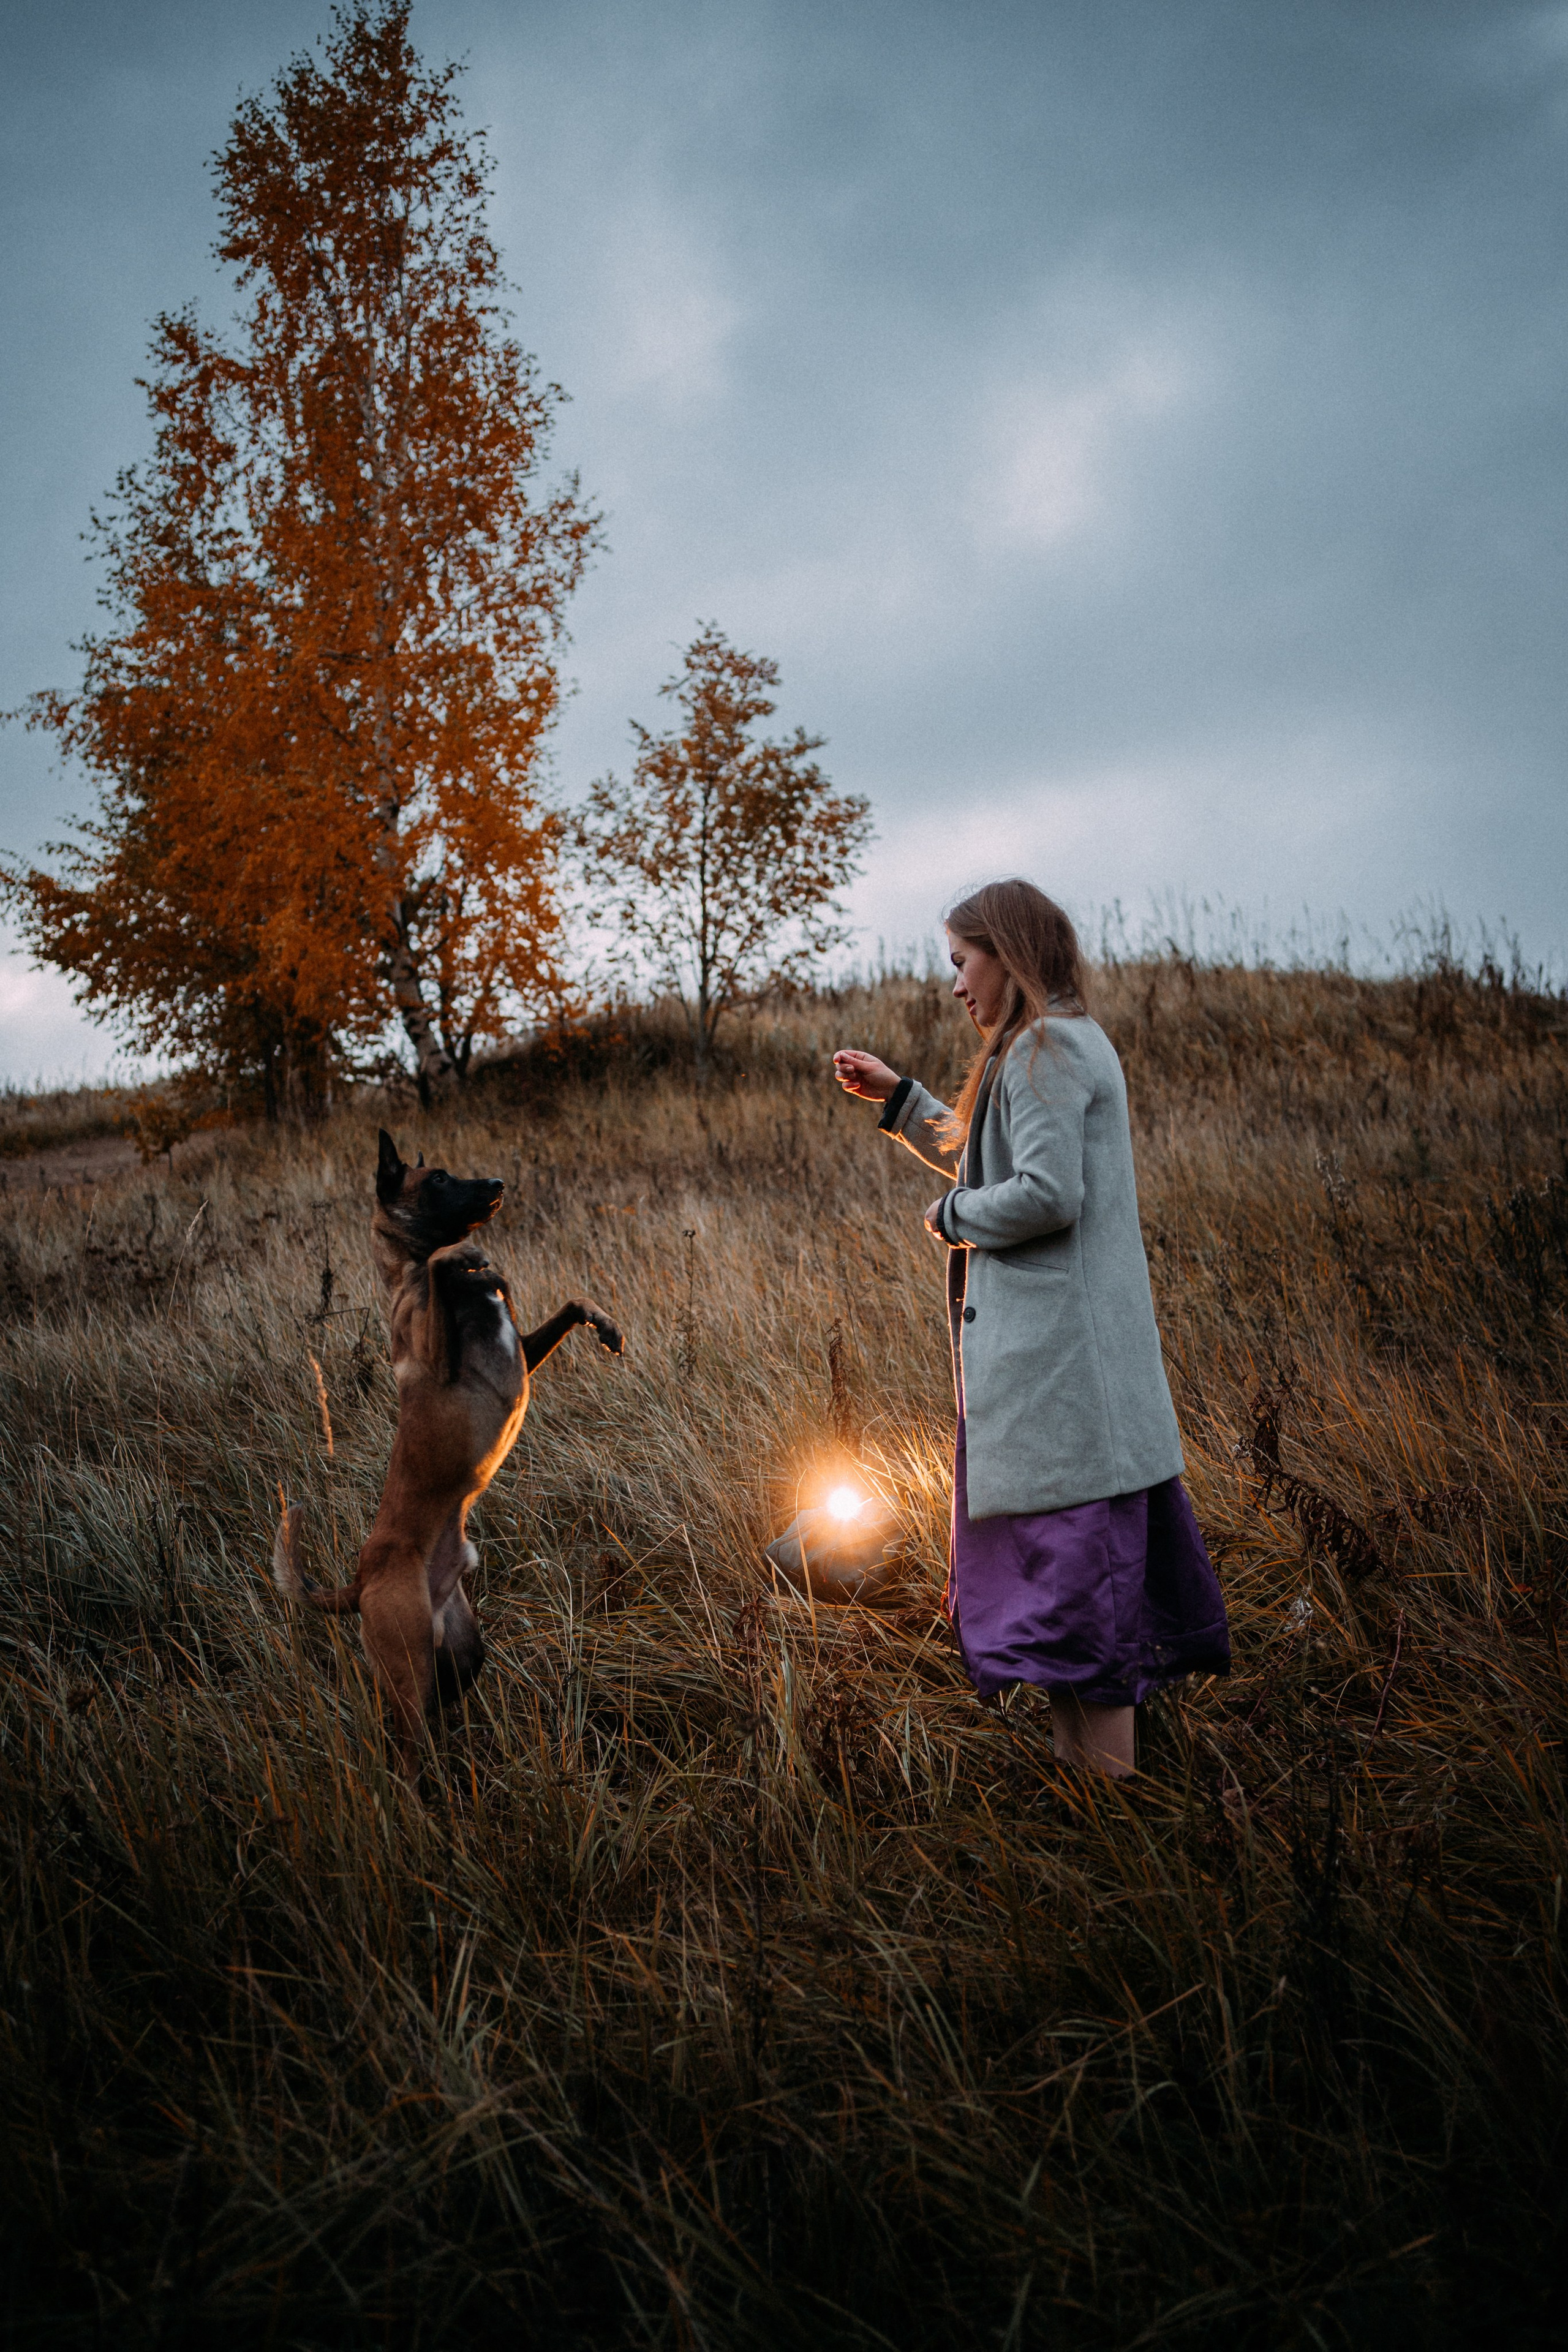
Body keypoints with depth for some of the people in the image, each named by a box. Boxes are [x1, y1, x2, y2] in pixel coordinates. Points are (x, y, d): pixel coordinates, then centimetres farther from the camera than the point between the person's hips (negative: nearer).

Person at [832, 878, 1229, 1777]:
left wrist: (954, 1218, -7)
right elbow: (985, 1160, 31)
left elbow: (1046, 1195, -24)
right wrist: (896, 1096, 27)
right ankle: (1082, 1753, 22)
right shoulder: (1061, 1046, 20)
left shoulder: (1050, 1050, -14)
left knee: (1076, 1545, -7)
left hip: (1060, 1349, -11)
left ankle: (1105, 1777, -2)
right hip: (1054, 1341, 11)